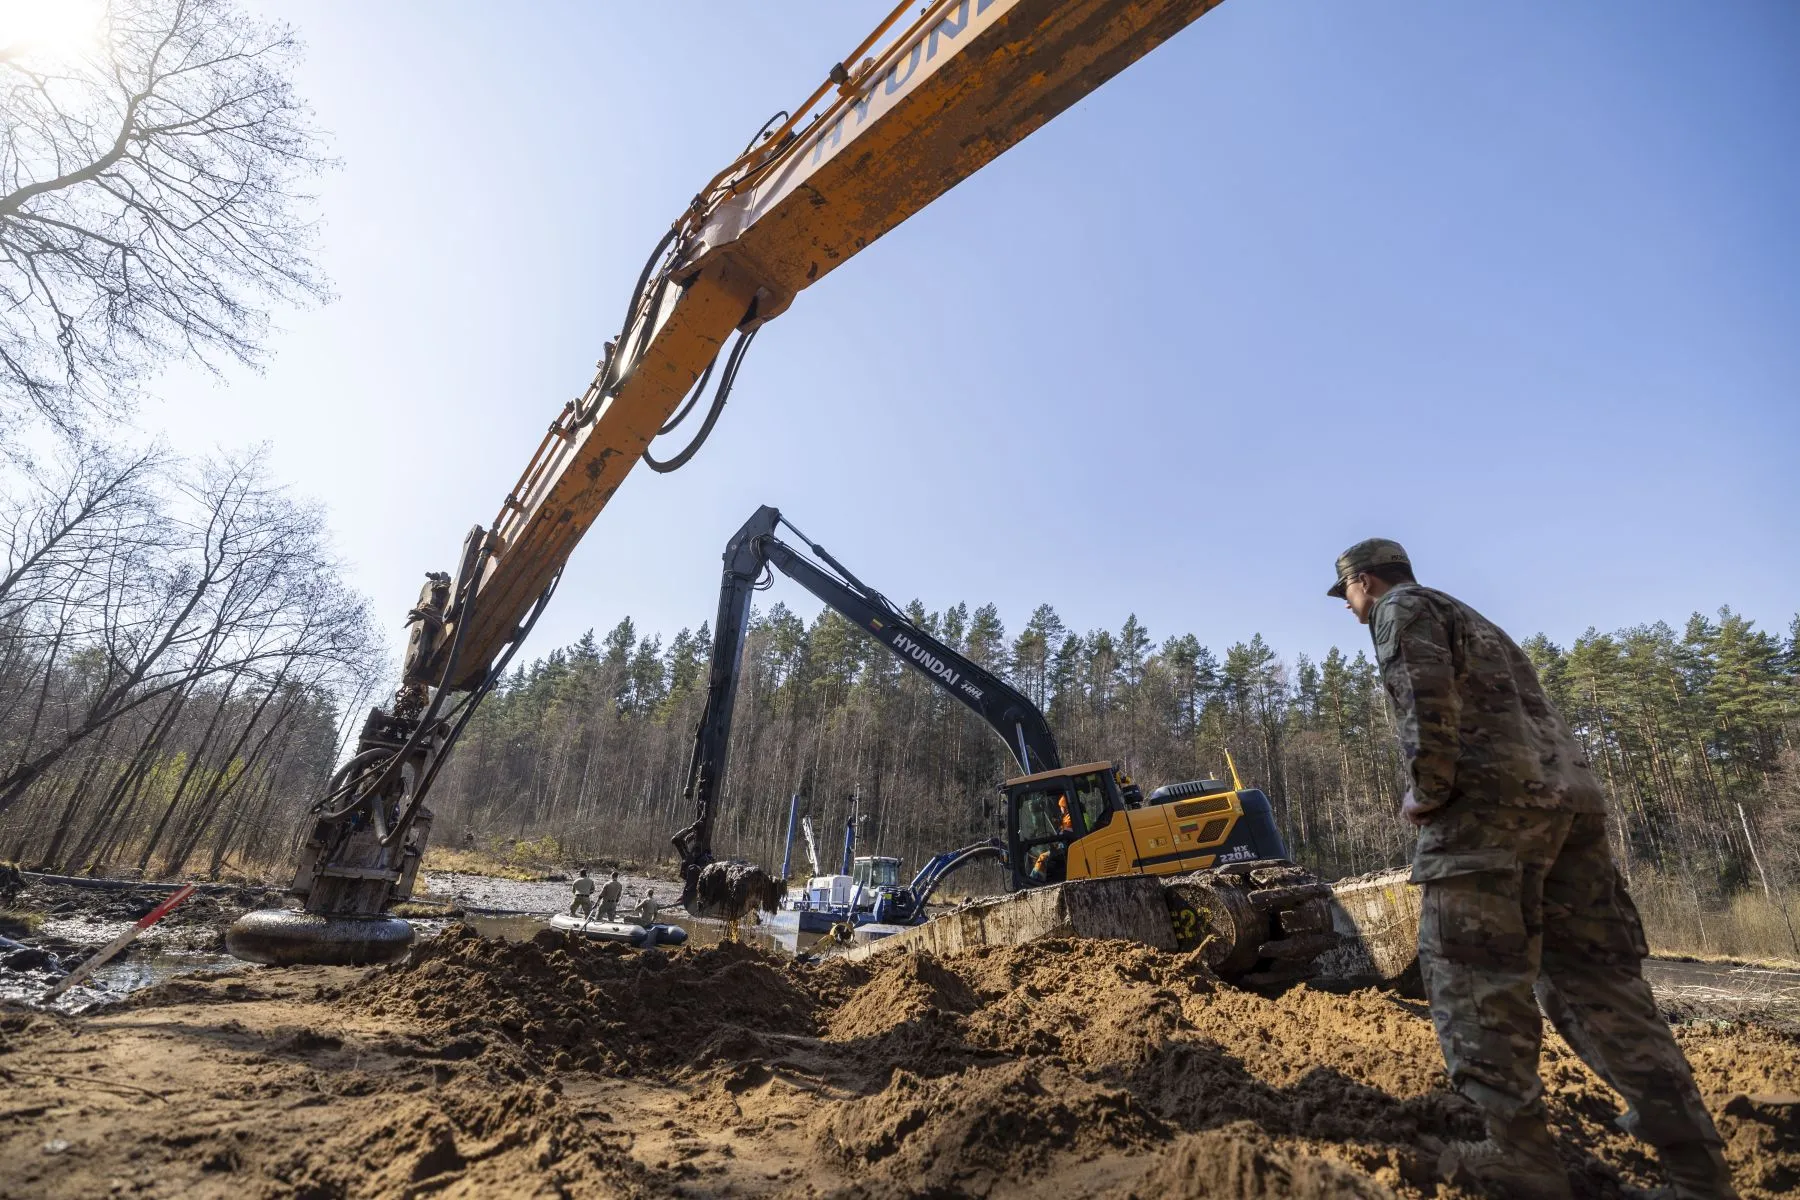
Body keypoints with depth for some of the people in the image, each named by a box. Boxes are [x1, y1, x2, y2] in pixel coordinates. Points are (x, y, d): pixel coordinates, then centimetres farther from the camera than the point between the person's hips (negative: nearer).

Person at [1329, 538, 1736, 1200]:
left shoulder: (1402, 607, 3)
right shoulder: (1468, 616, 31)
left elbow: (1427, 695, -16)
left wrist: (1428, 789, -9)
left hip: (1491, 798, -9)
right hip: (1571, 793, 9)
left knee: (1473, 975, -3)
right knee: (1595, 976, 10)